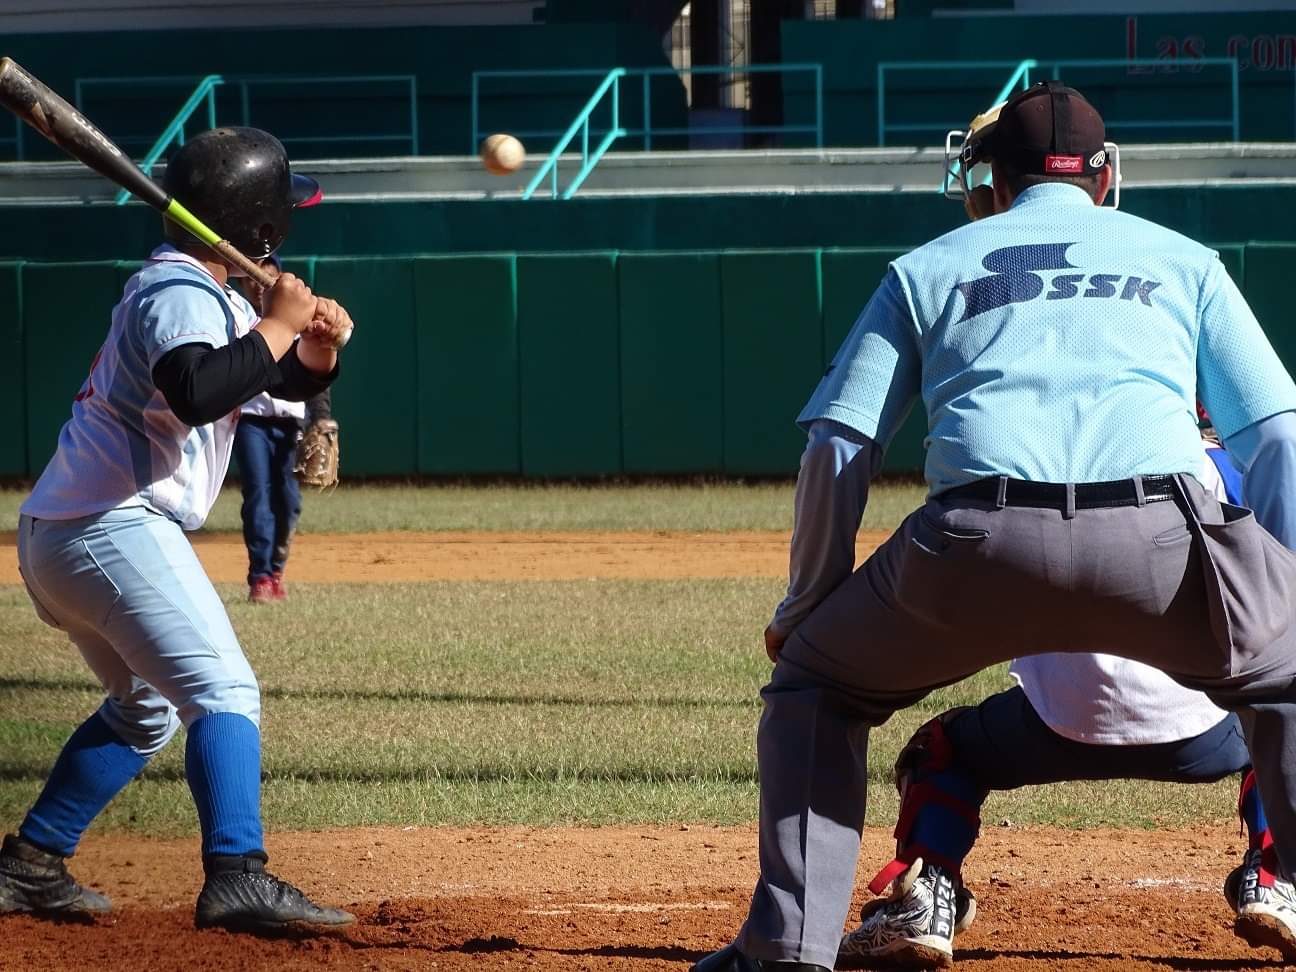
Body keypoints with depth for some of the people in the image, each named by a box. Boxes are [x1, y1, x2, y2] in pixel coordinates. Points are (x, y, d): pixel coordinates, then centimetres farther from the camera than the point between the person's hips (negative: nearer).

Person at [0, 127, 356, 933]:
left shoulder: (209, 293, 18)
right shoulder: (179, 294, -13)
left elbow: (291, 379, 23)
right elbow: (197, 391, -33)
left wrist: (319, 344, 2)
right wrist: (276, 328, -21)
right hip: (113, 527, -11)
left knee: (147, 709, 25)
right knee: (224, 690, -18)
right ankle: (237, 877, -34)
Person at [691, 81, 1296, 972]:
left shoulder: (929, 268, 27)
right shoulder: (1183, 261, 28)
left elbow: (837, 447, 18)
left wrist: (806, 607, 26)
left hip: (981, 547, 0)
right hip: (1160, 543, 0)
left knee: (816, 684, 25)